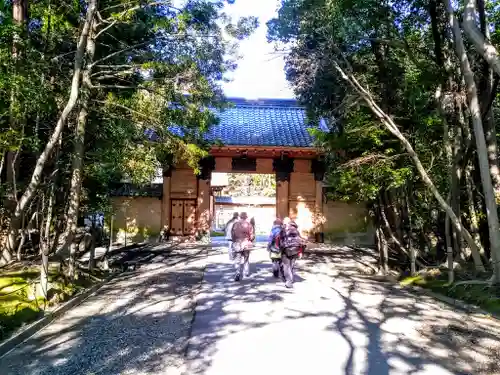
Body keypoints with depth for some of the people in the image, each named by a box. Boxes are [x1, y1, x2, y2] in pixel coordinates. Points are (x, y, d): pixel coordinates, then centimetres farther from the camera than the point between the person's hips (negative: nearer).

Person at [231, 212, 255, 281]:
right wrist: (250, 241, 12)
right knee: (246, 259, 19)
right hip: (246, 244, 0)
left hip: (237, 244, 0)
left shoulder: (235, 224, -1)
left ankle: (237, 274, -13)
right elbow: (252, 235, -7)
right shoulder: (249, 225, -6)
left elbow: (232, 234, 2)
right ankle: (246, 273, 26)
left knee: (237, 261, 1)